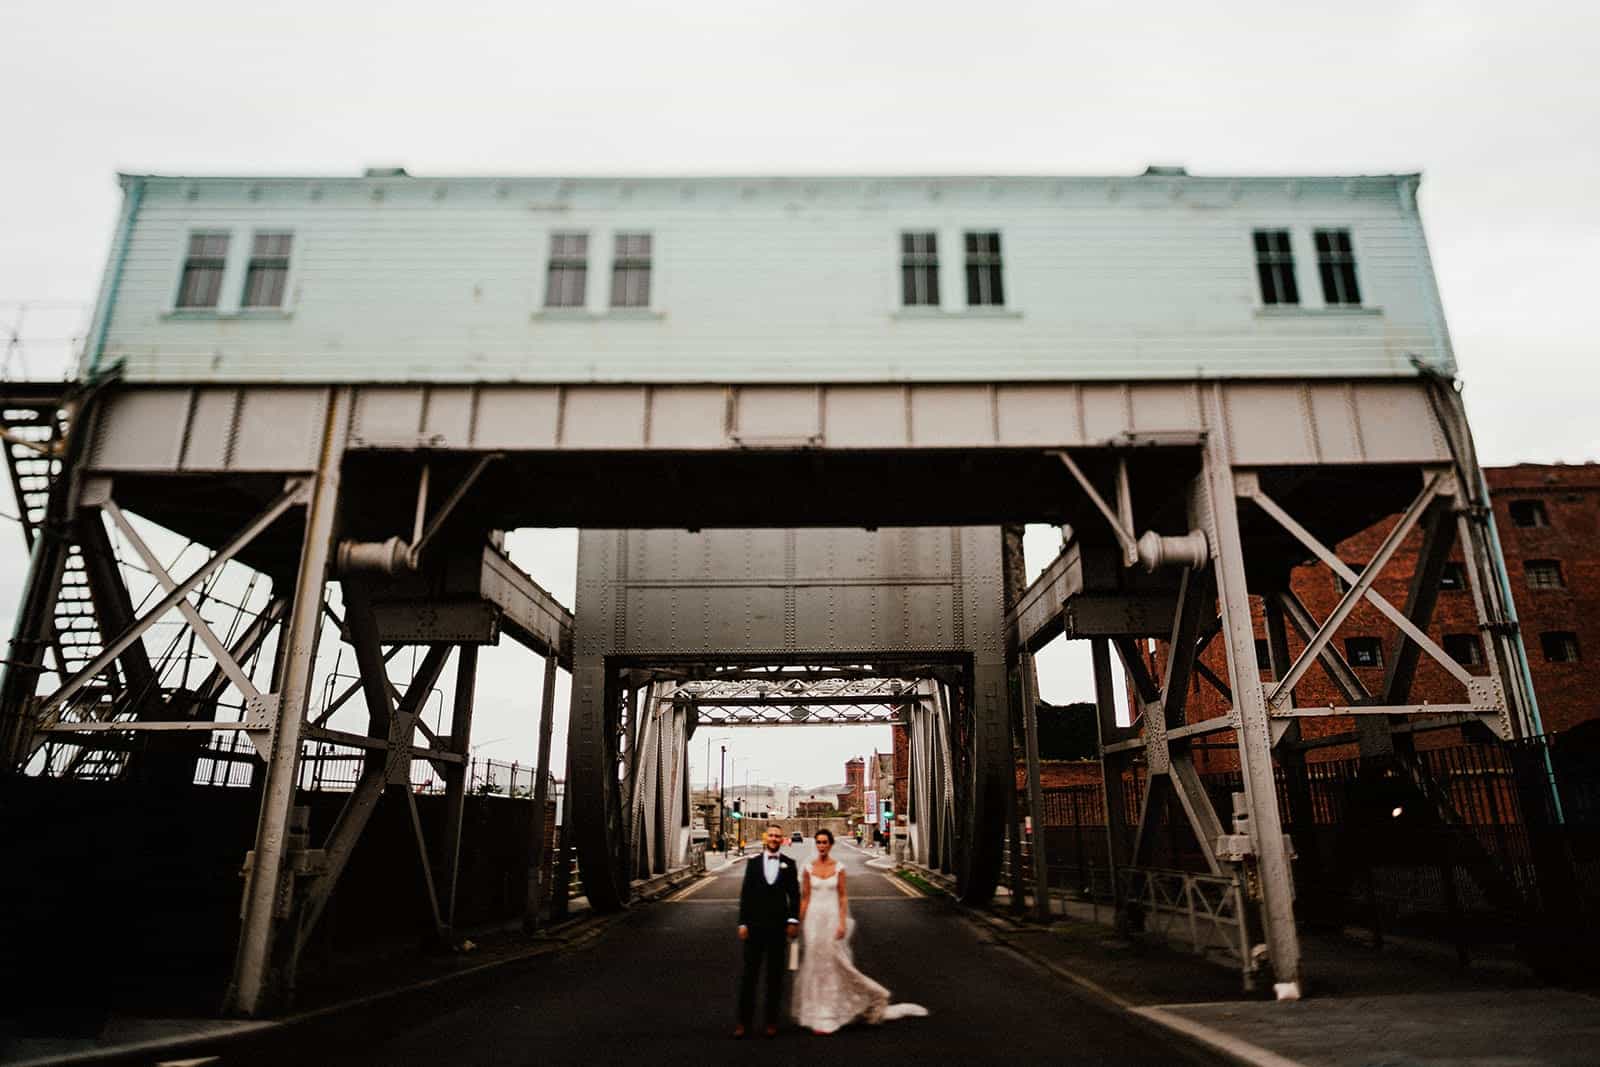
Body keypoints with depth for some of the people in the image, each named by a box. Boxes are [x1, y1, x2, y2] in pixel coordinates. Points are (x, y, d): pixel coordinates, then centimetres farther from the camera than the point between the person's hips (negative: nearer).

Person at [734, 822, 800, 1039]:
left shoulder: (789, 864, 2)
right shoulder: (753, 862, 2)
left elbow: (794, 895, 3)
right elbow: (745, 894, 1)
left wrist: (793, 920, -6)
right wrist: (743, 923, -3)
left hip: (779, 926, 0)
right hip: (755, 925, 0)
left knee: (775, 976, 9)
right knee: (749, 974, 4)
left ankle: (771, 1021, 19)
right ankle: (744, 1021, 13)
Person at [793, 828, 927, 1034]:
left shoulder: (838, 868, -2)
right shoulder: (809, 868, 1)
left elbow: (843, 897, -2)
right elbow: (805, 898, 4)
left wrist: (842, 923, -9)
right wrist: (800, 923, 1)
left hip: (832, 918, -1)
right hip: (813, 918, 1)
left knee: (832, 963, 0)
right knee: (814, 965, 5)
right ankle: (817, 1015, 18)